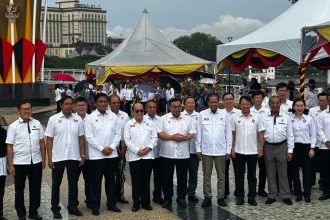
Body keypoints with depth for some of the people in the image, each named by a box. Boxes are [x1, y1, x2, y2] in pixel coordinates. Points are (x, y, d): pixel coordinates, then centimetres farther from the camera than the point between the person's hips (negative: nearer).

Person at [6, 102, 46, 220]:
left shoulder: (37, 124, 2)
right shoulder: (13, 126, -6)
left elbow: (42, 142, 7)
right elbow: (9, 146, -7)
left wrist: (43, 159, 5)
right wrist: (10, 165, -9)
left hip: (36, 162, 3)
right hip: (19, 163, -2)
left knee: (36, 188, 12)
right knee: (19, 189, 11)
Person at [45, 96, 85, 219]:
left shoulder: (78, 120, 3)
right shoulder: (53, 119, -4)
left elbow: (81, 138, 7)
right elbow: (49, 139, -4)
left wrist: (82, 155, 2)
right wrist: (49, 158, -8)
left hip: (74, 157, 2)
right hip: (58, 157, -2)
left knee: (73, 183, 10)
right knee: (56, 184, 7)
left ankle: (73, 207, 22)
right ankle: (55, 209, 18)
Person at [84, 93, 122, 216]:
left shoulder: (113, 116, 7)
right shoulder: (90, 118, -3)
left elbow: (118, 133, 5)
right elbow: (89, 137, -9)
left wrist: (112, 147, -8)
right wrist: (102, 149, -14)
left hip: (112, 154, 3)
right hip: (96, 155, -3)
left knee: (111, 180, 11)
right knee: (96, 181, 2)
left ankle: (111, 204, 22)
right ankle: (95, 206, 12)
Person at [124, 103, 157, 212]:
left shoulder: (149, 123, 11)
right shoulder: (128, 124, 4)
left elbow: (154, 137, 7)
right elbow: (127, 140, -3)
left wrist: (149, 147, -9)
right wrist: (137, 150, -12)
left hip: (148, 156, 2)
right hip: (134, 156, -1)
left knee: (146, 180, 6)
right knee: (135, 181, 2)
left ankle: (146, 202, 14)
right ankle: (136, 203, 10)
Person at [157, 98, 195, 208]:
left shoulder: (187, 119, 8)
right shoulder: (164, 118, 2)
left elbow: (192, 133, 6)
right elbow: (159, 133, -4)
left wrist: (184, 137, -13)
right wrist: (171, 137, -16)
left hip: (183, 154, 1)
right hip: (167, 153, -1)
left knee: (182, 177, 7)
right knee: (167, 177, 5)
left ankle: (181, 198, 20)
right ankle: (167, 198, 17)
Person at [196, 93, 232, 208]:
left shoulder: (224, 114, 1)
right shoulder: (202, 114, 1)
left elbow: (228, 133, 3)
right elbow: (199, 132, 3)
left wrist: (228, 149, 1)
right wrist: (198, 149, 1)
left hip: (221, 150, 0)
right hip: (206, 150, 0)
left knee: (221, 176, 7)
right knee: (206, 176, 7)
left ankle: (221, 197, 17)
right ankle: (207, 197, 15)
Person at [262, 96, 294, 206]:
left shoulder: (286, 118, 1)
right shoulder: (264, 118, 2)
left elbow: (290, 135, 2)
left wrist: (290, 150, -1)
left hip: (281, 146, -1)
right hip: (268, 146, 1)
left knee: (283, 173, 5)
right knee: (270, 173, 9)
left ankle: (286, 196, 13)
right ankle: (271, 196, 18)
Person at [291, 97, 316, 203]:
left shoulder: (309, 119, 2)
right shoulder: (289, 119, 0)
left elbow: (313, 134, 4)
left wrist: (312, 148, -1)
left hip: (306, 147, 0)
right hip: (293, 147, 0)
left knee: (307, 171, -1)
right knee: (295, 171, 5)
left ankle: (307, 194, 9)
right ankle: (298, 193, 16)